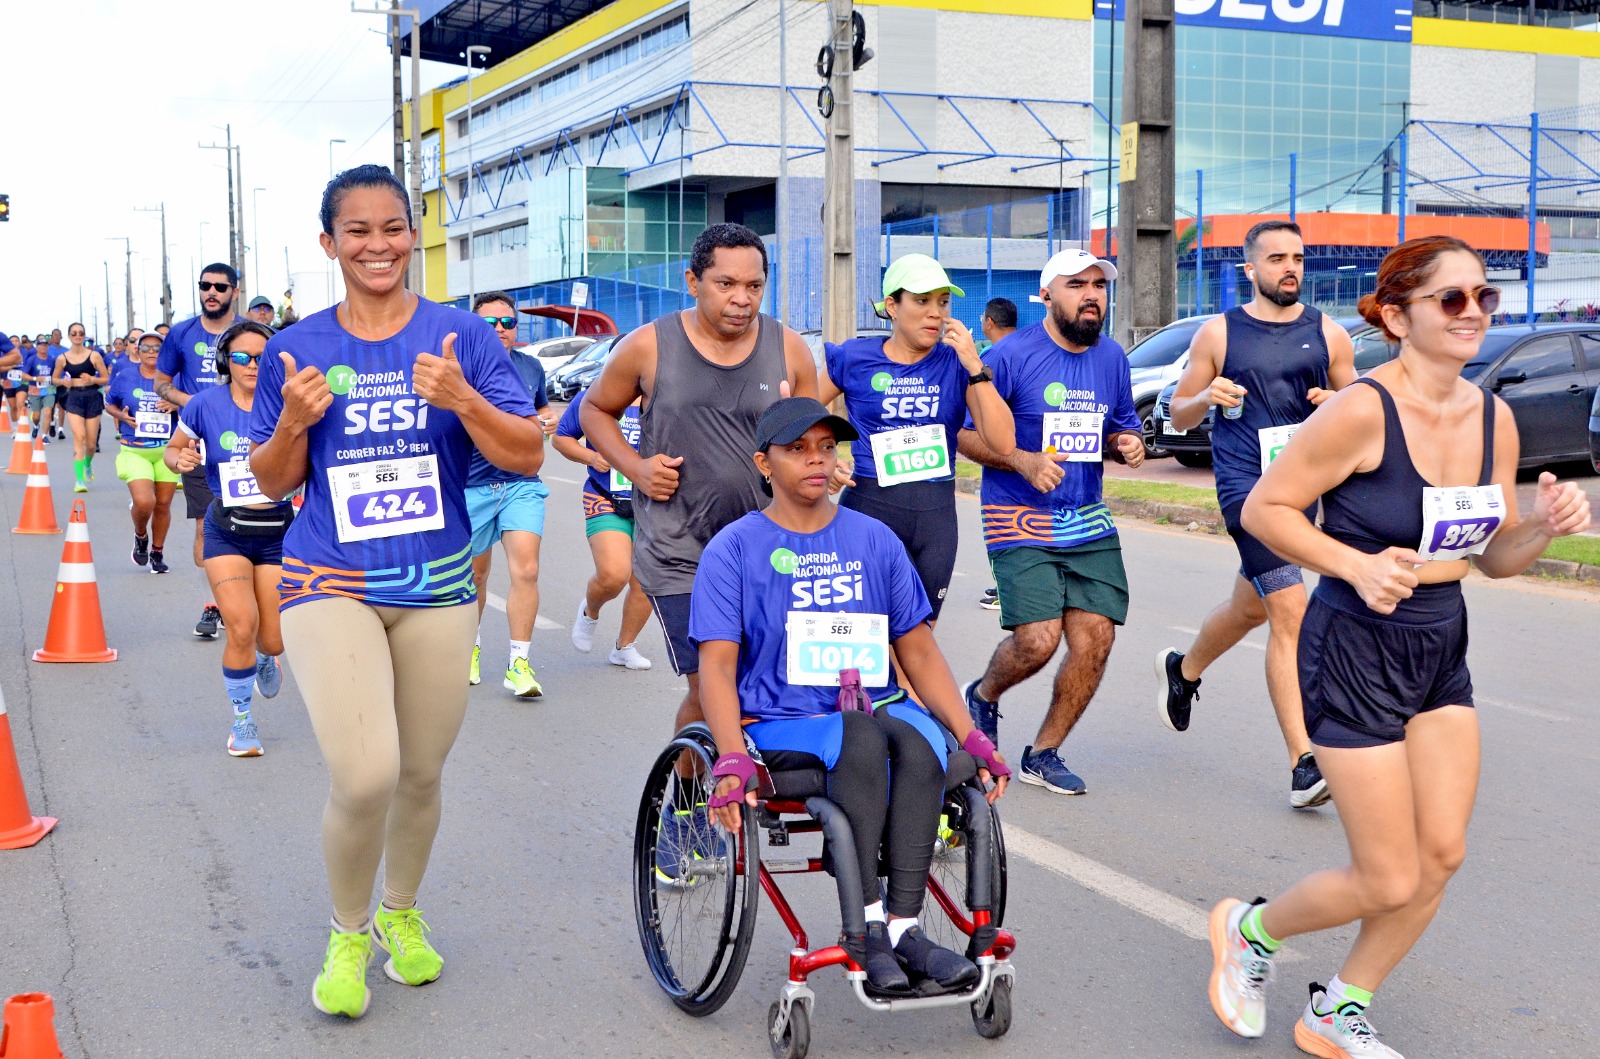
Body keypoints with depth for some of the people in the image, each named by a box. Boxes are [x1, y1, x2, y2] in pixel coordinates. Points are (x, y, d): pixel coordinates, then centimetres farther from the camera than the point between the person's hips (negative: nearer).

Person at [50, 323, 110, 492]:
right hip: (74, 399, 0)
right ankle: (79, 480, -18)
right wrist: (63, 381, -5)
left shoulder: (94, 356, -2)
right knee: (79, 436, -18)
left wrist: (92, 379, -16)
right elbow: (54, 378, 16)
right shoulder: (62, 358, 3)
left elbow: (106, 379, 2)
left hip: (92, 398, 0)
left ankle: (88, 464, 42)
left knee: (91, 443, 7)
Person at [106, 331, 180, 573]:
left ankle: (157, 552, 27)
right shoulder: (124, 378, 3)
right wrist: (121, 415, -5)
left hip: (167, 450, 1)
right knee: (143, 502, -18)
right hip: (134, 451, -1)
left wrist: (176, 406, -12)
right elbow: (109, 403, 17)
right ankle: (141, 536, 15)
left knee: (163, 504, 7)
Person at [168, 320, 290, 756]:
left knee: (273, 640, 2)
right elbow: (173, 449, 10)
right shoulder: (207, 405, -4)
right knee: (242, 626, -16)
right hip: (227, 532, -1)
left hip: (278, 529, 1)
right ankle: (242, 720, 7)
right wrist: (180, 459, -12)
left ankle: (265, 659, 43)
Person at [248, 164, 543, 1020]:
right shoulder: (296, 350, 2)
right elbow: (272, 483, 7)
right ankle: (346, 935, 10)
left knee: (421, 775, 13)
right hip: (330, 587, -1)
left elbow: (528, 456, -6)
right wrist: (295, 420, -13)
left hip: (437, 589, 1)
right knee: (364, 777, -17)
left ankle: (400, 915, 41)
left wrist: (462, 400, -24)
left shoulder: (461, 337, -1)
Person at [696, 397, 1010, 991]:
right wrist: (732, 760, -22)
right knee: (861, 737, -35)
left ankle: (902, 927, -32)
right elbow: (717, 665, -6)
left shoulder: (875, 540, 14)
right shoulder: (734, 549, 3)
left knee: (918, 740, -31)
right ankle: (865, 928, -29)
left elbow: (919, 651, 13)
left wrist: (970, 736, 0)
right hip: (779, 726, -3)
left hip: (877, 706, 3)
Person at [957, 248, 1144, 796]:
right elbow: (965, 433, -7)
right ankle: (983, 696, 20)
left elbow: (1123, 427, 22)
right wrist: (1024, 461, -21)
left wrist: (1128, 443, -2)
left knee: (1095, 639, -3)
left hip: (1089, 523, 6)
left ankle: (1043, 753, 14)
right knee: (1037, 641, -16)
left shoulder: (1112, 358, 9)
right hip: (1021, 523, -5)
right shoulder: (1011, 355, -9)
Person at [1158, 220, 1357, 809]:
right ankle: (1304, 765, -16)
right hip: (1247, 485, -4)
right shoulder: (1219, 334, 1)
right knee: (1291, 614, -16)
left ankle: (1182, 670, 51)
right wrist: (1205, 397, -15)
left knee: (1251, 608, 20)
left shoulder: (1329, 335, 7)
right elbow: (1179, 417, 7)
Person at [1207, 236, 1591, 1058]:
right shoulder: (1363, 411, -20)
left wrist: (1545, 526, -11)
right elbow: (1264, 507, -15)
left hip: (1442, 649, 7)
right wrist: (1357, 565, -25)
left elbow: (1494, 556, 9)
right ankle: (1250, 929, 28)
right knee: (1391, 882, -2)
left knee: (1441, 854, 8)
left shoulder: (1492, 417, 2)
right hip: (1356, 651, -7)